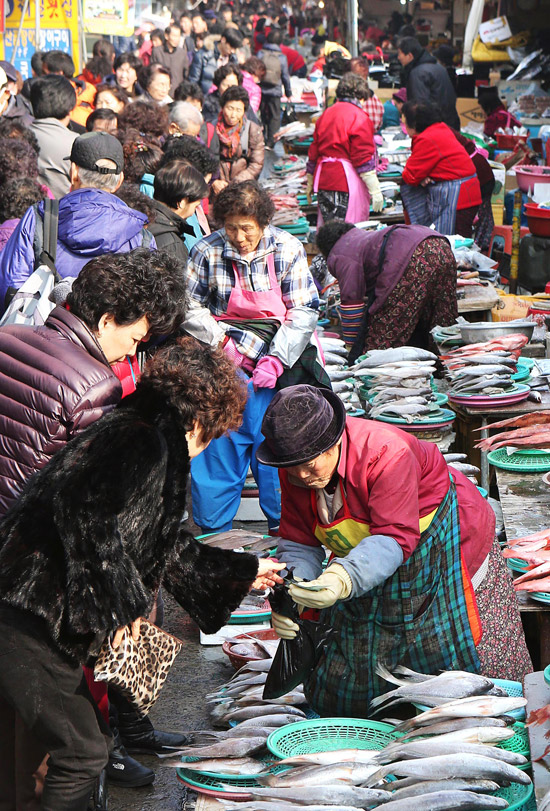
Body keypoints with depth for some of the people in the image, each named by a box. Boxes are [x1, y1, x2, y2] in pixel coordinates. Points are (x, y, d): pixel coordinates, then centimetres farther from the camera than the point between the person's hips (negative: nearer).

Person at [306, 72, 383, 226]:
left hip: (323, 180, 7)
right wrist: (375, 190, -9)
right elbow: (363, 157, -12)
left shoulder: (326, 114, 14)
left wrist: (310, 184, 27)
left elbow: (314, 151, 18)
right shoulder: (358, 117, -8)